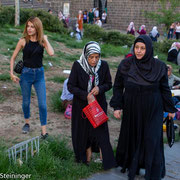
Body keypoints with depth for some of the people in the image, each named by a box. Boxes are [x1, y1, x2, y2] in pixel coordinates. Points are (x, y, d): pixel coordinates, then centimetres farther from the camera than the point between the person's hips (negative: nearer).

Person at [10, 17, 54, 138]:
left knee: (42, 104, -3)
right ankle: (27, 123, 39)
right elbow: (13, 58, 3)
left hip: (39, 74, 0)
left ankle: (44, 131, 5)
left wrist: (45, 39, -13)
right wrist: (12, 73, -3)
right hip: (26, 73, 0)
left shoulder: (42, 41, -5)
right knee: (26, 102, 13)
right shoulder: (23, 41, -6)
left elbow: (51, 53, -24)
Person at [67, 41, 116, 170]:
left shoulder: (103, 65, -8)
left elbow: (109, 84, 2)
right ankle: (86, 159, 27)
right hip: (81, 106, 0)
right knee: (83, 132, 9)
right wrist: (86, 95, -22)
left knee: (100, 132, 0)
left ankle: (107, 161, 11)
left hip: (99, 105, 0)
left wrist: (99, 88, -20)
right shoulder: (78, 65, -13)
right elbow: (71, 86, -10)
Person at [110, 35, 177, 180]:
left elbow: (165, 89, -1)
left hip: (152, 111, -1)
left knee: (152, 140, 1)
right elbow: (118, 87, 0)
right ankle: (132, 167, 32)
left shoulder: (159, 66, -9)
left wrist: (170, 109, 3)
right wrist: (117, 106, -5)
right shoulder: (126, 65, -7)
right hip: (132, 110, 2)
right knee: (132, 137, 13)